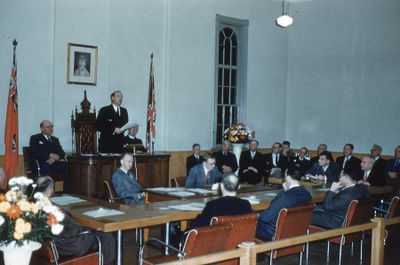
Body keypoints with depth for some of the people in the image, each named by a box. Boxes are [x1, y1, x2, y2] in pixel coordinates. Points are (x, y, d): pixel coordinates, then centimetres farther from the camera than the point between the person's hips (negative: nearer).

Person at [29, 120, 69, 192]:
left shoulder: (55, 139, 28)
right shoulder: (35, 138, 15)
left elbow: (62, 152, 13)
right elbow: (35, 152, -2)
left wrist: (57, 156, -11)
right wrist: (49, 155, -14)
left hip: (56, 162, 4)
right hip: (43, 163, -4)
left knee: (67, 165, -28)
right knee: (46, 167, -39)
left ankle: (67, 193, -29)